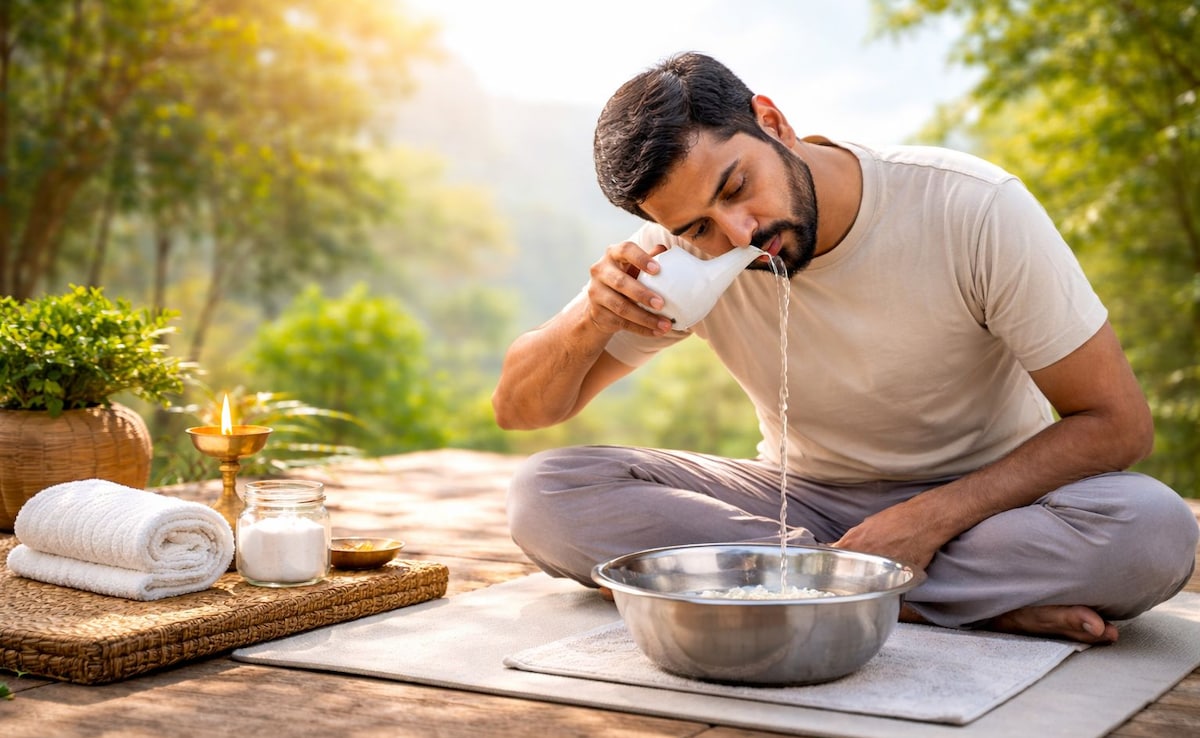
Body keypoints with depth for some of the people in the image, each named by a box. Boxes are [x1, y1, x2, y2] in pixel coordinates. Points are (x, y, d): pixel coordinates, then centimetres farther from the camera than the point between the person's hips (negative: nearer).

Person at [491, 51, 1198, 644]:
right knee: (545, 495, -22)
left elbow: (1115, 422, -16)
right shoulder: (681, 258, -11)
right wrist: (593, 318, -27)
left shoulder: (973, 208, -20)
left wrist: (929, 519, -27)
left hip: (977, 503, -3)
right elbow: (519, 408, -5)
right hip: (801, 500, 3)